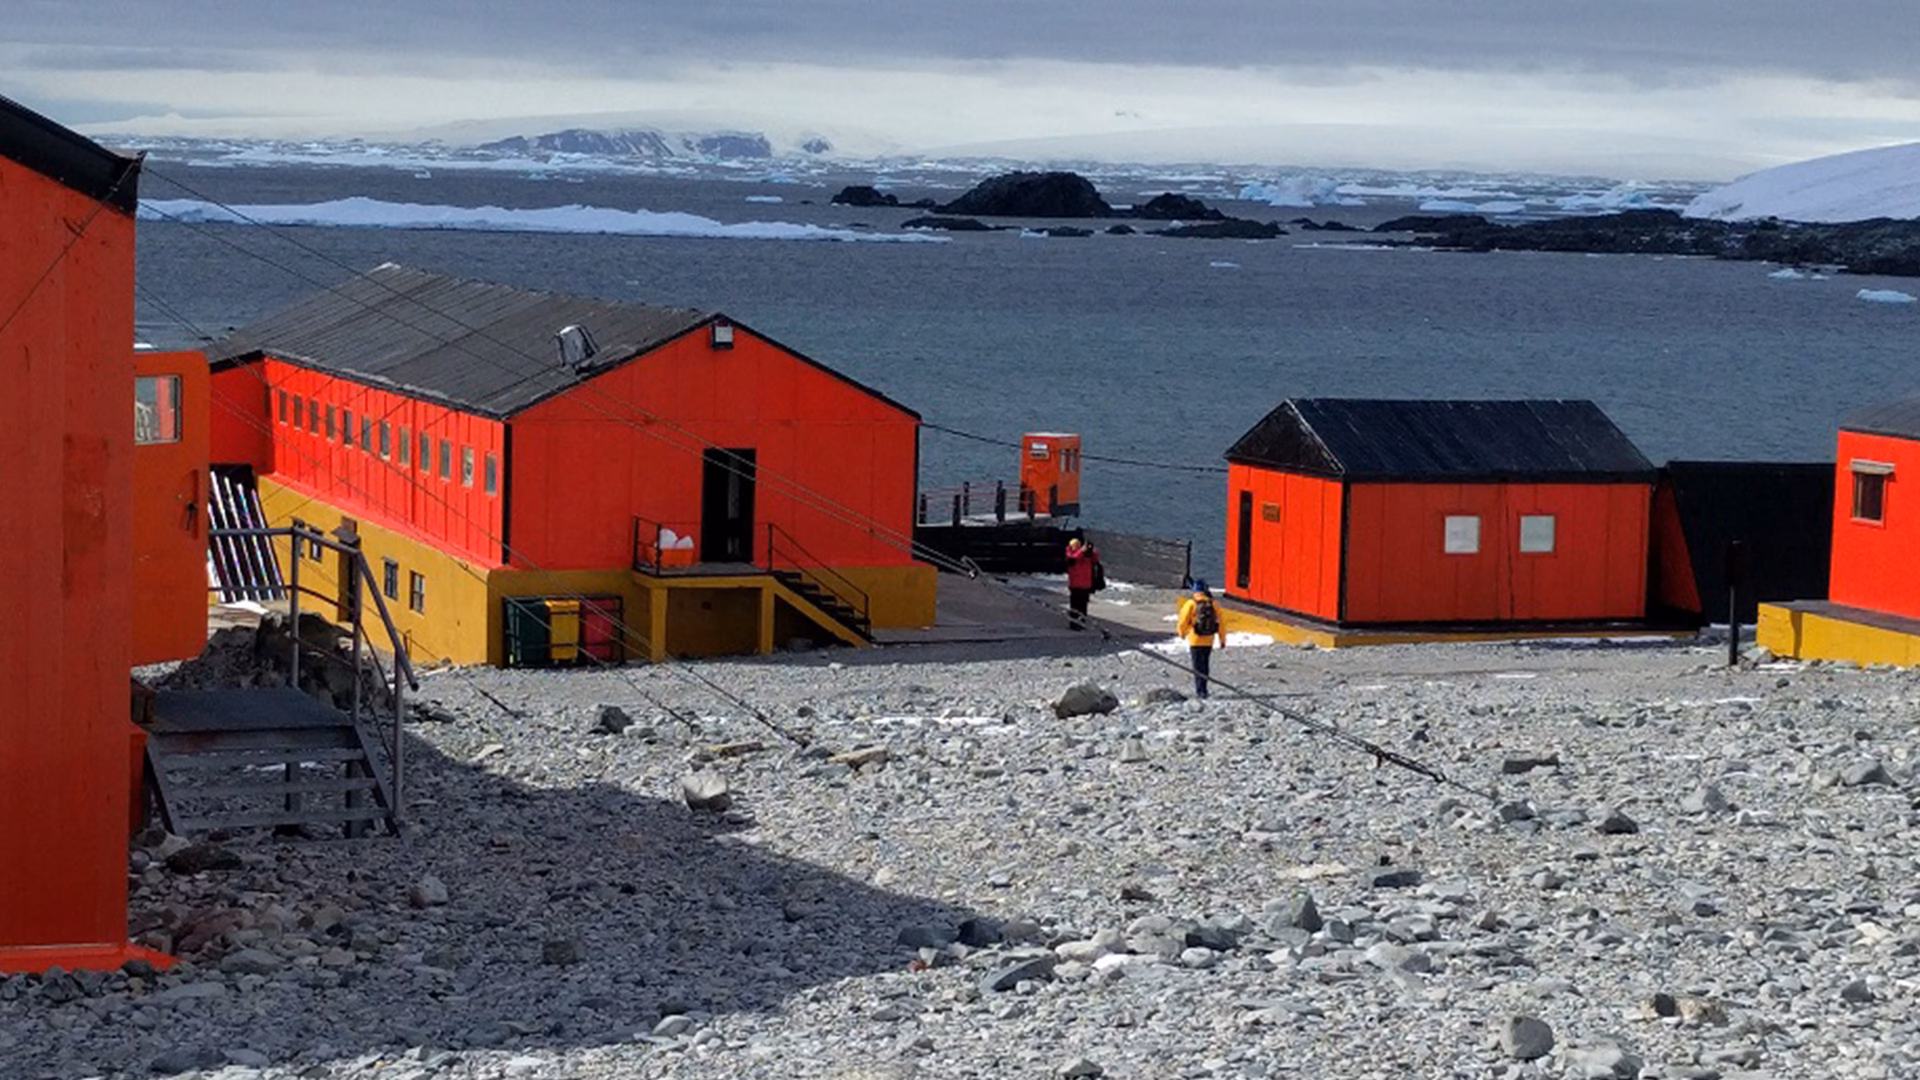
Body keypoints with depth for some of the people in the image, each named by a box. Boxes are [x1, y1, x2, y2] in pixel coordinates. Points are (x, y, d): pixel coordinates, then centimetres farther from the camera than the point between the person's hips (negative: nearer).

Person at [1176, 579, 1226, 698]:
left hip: (1195, 640, -3)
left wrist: (1182, 633, 14)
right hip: (1208, 641, 3)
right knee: (1205, 665, 17)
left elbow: (1183, 622, -8)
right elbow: (1220, 623, 2)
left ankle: (1200, 690, -9)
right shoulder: (1213, 604, -1)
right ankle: (1203, 689, 23)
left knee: (1197, 666, -1)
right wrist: (1222, 639, 11)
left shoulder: (1190, 604, -11)